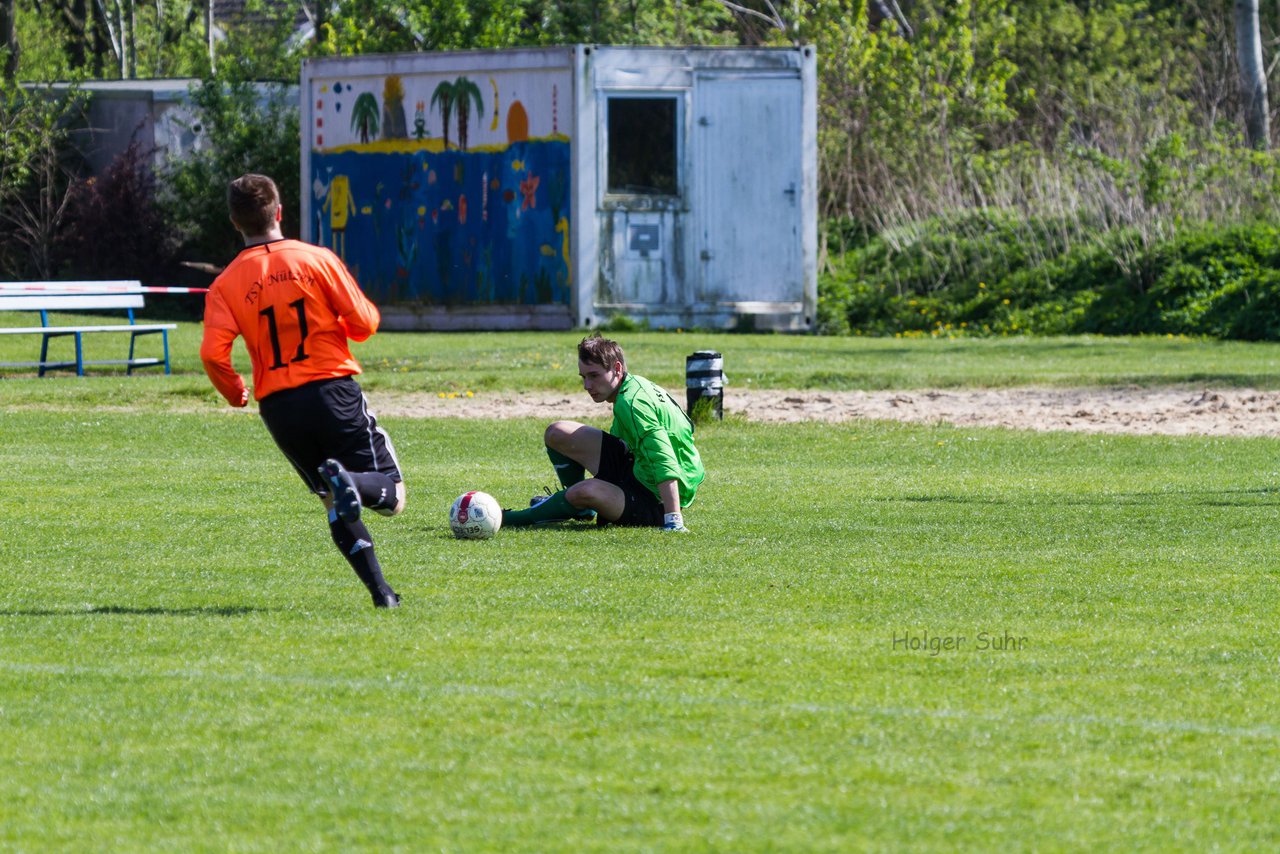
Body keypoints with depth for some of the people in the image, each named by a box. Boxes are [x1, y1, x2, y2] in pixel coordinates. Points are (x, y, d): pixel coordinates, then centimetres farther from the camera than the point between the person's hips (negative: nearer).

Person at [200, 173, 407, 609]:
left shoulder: (226, 284, 2)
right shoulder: (315, 259, -1)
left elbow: (213, 352, -10)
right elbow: (364, 322, -2)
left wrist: (234, 393, 10)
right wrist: (356, 321, 23)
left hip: (277, 407, 2)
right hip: (333, 389, -2)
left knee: (335, 503, 16)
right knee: (390, 495, 2)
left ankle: (379, 589, 2)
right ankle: (348, 481, -32)